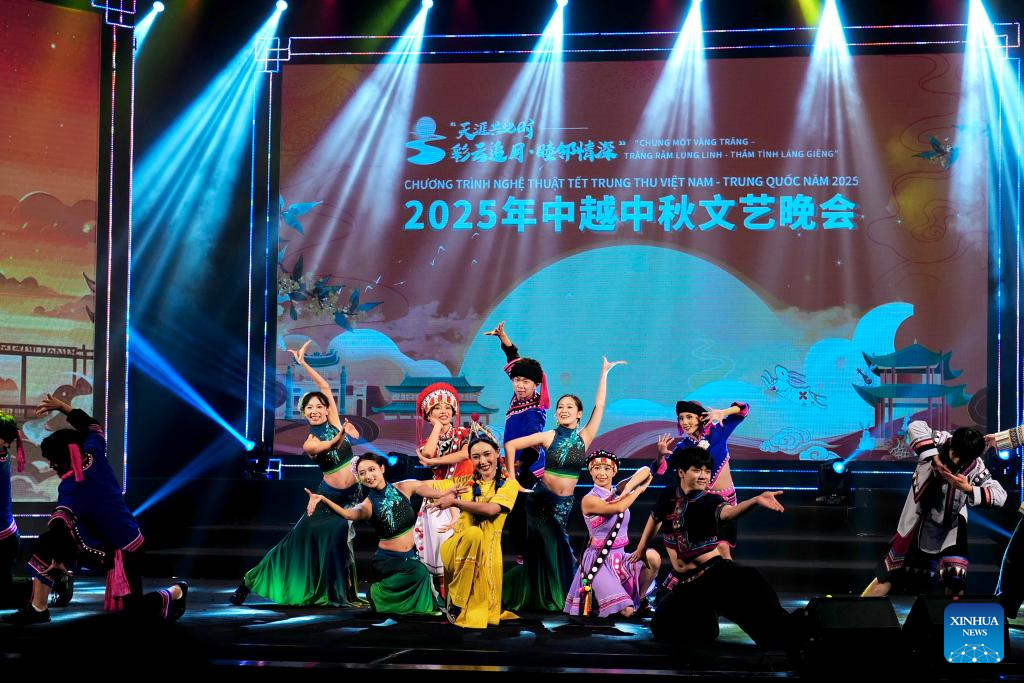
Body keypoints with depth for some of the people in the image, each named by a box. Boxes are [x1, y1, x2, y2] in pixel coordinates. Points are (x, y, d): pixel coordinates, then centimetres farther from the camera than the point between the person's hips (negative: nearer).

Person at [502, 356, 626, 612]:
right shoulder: (549, 436, -4)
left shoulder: (585, 437, 2)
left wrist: (604, 374, -6)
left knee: (555, 551, 7)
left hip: (564, 504, 2)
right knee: (543, 551, 1)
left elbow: (599, 407, -5)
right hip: (541, 500, -2)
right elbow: (510, 446, -3)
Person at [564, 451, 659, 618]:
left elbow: (645, 471, -3)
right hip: (600, 561, -6)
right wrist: (639, 489, -13)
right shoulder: (589, 500, -11)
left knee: (653, 557, -23)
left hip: (621, 557, 6)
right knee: (626, 611, -20)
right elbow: (619, 507, -27)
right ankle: (595, 602, 12)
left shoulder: (618, 491, 6)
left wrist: (628, 488, -20)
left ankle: (639, 601, 0)